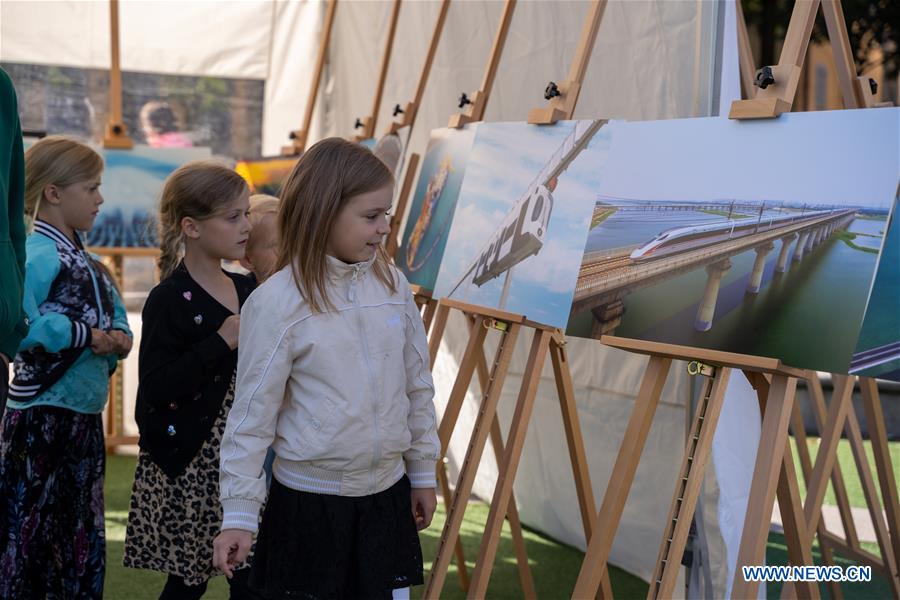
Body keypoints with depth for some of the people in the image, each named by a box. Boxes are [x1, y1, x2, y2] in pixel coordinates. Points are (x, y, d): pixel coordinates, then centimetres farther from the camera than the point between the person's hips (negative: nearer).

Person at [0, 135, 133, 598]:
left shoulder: (86, 261, 13)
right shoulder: (39, 255, -16)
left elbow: (112, 314, 20)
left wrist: (119, 338, -3)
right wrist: (87, 336, -23)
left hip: (85, 417, 9)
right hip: (43, 418, -9)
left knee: (83, 546, 16)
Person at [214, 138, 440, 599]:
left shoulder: (393, 285, 1)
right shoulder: (275, 303, -13)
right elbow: (252, 414, -10)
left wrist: (423, 471, 16)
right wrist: (239, 513, -10)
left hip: (387, 496, 5)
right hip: (308, 504, -4)